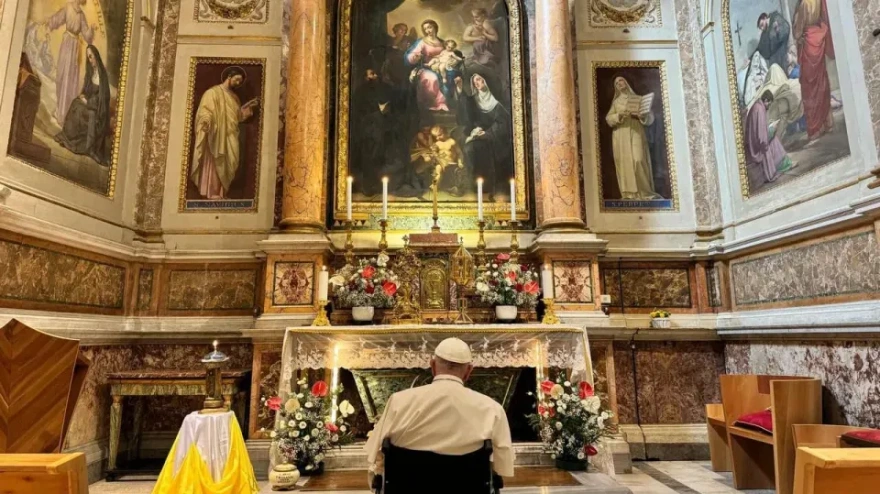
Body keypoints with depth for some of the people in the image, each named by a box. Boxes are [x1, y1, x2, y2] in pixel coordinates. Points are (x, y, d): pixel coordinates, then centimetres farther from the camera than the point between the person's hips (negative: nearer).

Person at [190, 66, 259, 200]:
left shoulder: (234, 97, 20)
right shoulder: (213, 92, -4)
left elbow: (239, 116, 20)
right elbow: (205, 112, -14)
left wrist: (249, 107, 9)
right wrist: (206, 123, -33)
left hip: (230, 140, 7)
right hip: (215, 139, -7)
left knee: (226, 168, 7)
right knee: (214, 168, -7)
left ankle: (222, 195, 11)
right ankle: (212, 196, -6)